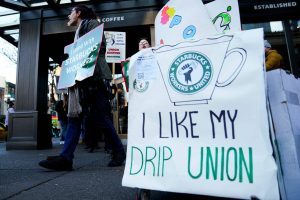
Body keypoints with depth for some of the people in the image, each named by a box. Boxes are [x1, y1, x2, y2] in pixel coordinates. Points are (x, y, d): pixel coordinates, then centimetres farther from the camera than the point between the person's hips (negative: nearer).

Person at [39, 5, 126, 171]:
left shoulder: (91, 23, 7)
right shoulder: (79, 31, 31)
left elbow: (98, 48, -9)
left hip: (94, 77, -9)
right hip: (81, 80, 9)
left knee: (101, 117, -8)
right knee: (74, 116, -3)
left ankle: (119, 151, 7)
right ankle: (66, 158, -6)